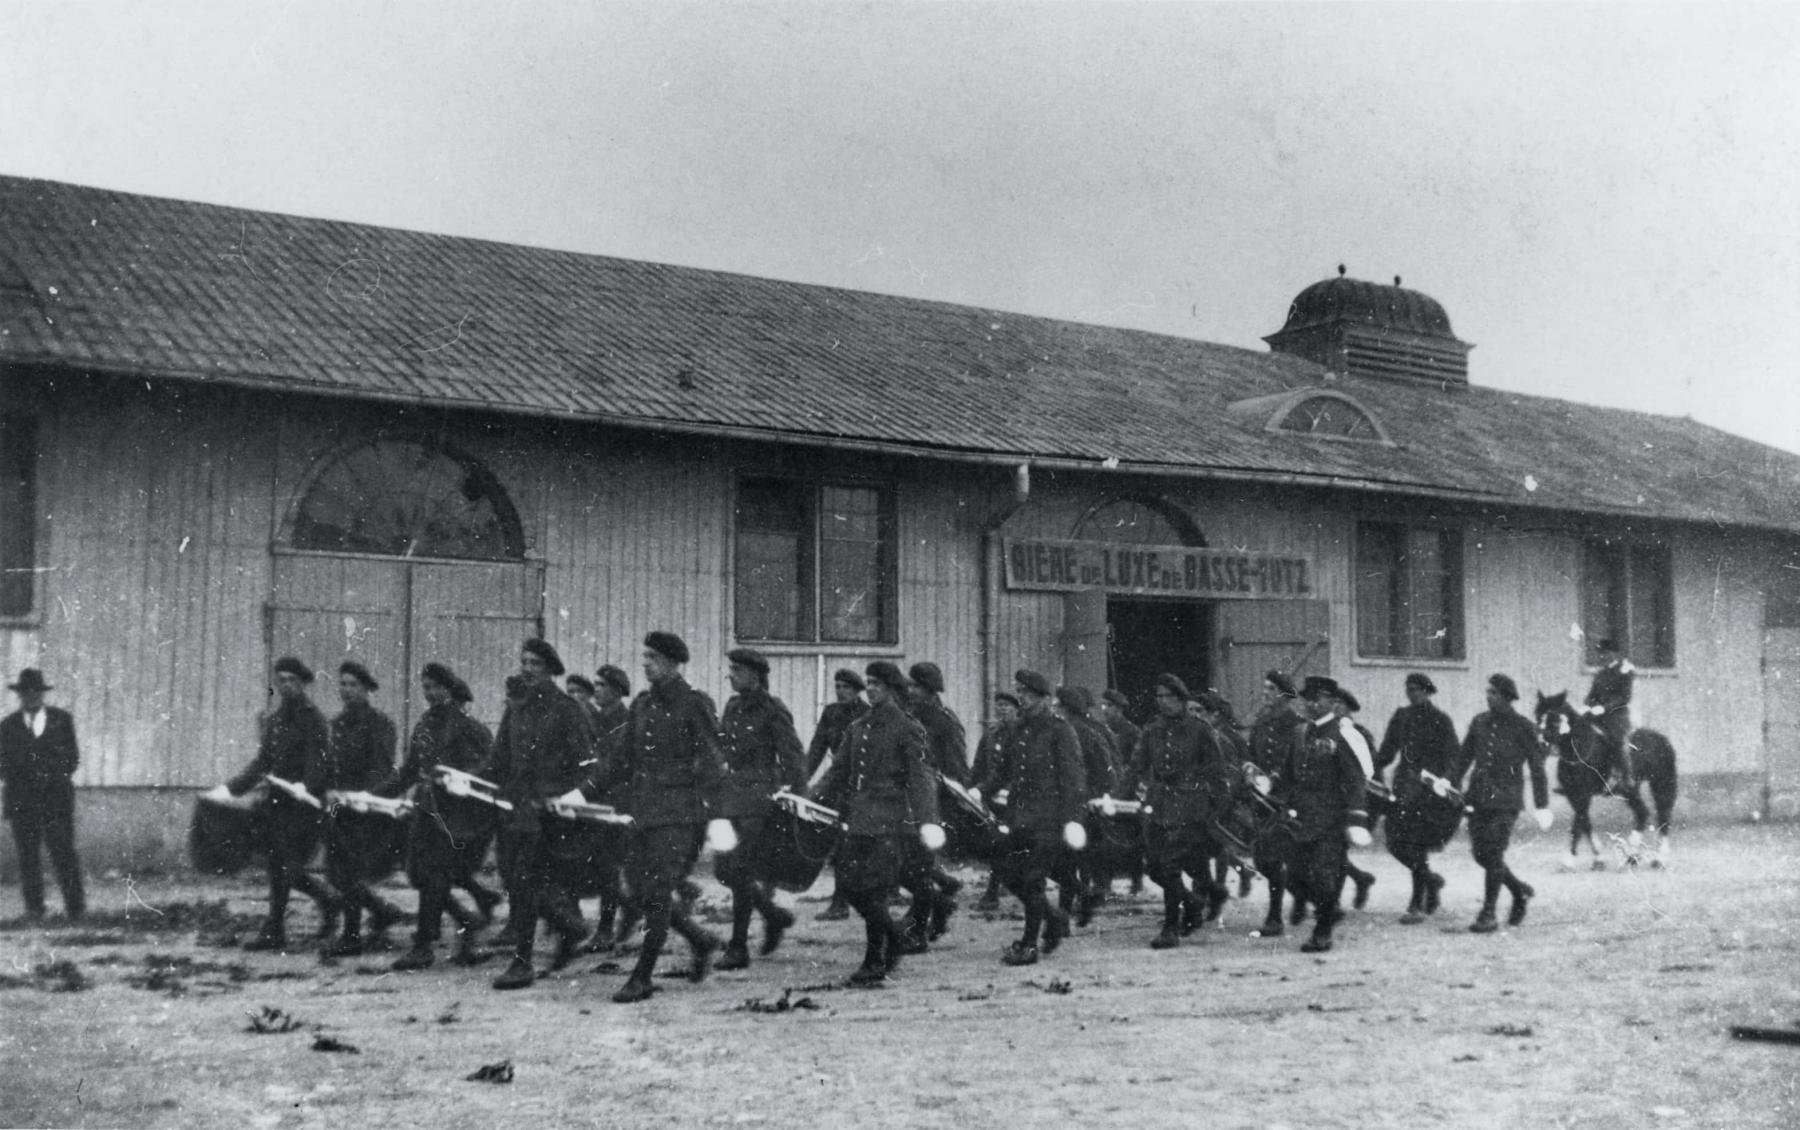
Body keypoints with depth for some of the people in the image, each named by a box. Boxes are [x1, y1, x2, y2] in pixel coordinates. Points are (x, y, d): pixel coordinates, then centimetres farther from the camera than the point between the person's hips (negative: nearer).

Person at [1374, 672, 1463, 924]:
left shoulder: (1440, 720, -4)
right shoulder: (1401, 716, 10)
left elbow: (1453, 758, -6)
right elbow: (1387, 750, 16)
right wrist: (1374, 772, 6)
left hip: (1429, 790, -5)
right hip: (1404, 788, 5)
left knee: (1415, 847, -10)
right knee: (1396, 845, 3)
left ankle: (1417, 906, -1)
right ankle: (1431, 880, 29)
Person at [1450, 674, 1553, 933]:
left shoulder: (1523, 727, -3)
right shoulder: (1480, 721, 10)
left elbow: (1536, 767, -1)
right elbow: (1466, 755, 16)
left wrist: (1542, 806, -3)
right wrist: (1451, 781, 1)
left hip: (1506, 799, -5)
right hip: (1478, 796, 5)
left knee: (1493, 855, -9)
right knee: (1480, 853, 7)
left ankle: (1488, 916, -2)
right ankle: (1520, 890, 31)